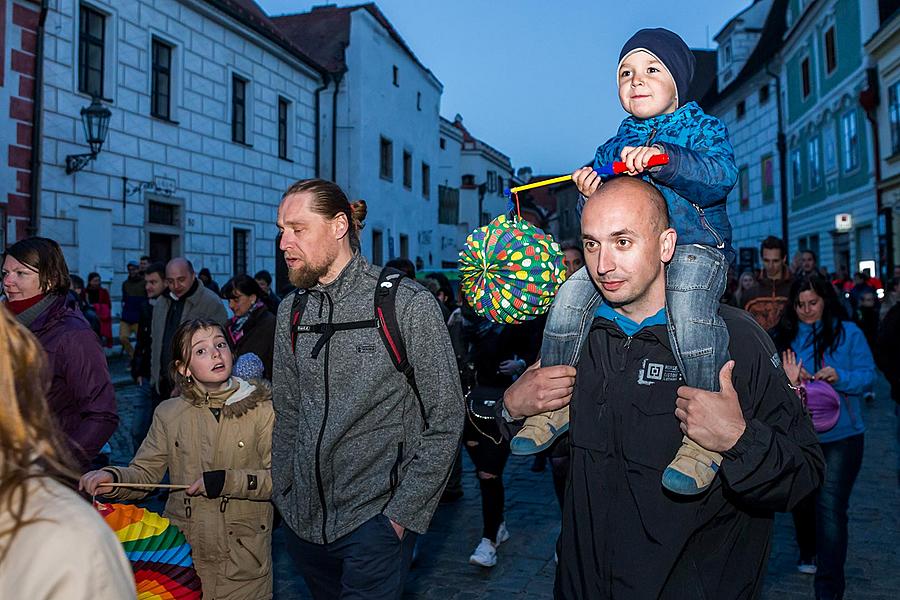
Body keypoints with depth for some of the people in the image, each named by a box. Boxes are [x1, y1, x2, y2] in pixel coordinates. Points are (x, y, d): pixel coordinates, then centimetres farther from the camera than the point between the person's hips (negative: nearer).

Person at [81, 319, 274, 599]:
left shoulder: (261, 408, -7)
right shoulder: (169, 413, 3)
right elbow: (144, 473, 3)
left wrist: (227, 480, -20)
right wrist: (113, 478, -16)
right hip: (182, 551, 2)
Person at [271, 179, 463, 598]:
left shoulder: (409, 304, -12)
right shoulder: (290, 312, 5)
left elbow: (445, 421, -10)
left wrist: (403, 512, -12)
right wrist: (283, 496, 9)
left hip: (375, 520, -5)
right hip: (303, 518, 5)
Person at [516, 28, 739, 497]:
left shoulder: (704, 129, 6)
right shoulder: (615, 145, 19)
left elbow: (721, 177, -15)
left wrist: (663, 160, -29)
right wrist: (592, 190, -6)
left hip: (694, 244, -4)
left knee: (687, 314, -36)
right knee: (570, 296, -18)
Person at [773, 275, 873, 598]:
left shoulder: (848, 333, -1)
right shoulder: (785, 337, 5)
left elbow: (867, 375, -4)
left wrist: (839, 377, -22)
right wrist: (788, 379, -17)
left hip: (839, 436, -3)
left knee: (830, 505, -12)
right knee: (801, 500, 18)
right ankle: (810, 554, 45)